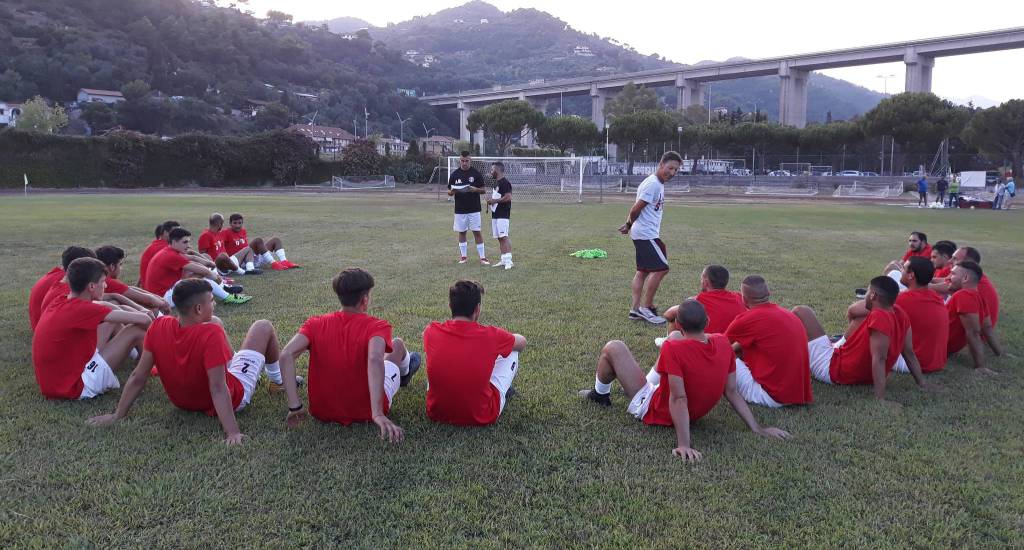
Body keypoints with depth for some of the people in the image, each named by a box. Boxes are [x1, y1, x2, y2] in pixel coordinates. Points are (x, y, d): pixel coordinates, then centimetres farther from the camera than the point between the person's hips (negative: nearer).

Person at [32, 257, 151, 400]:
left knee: (115, 320, 13)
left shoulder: (59, 303, 3)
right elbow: (143, 320, -20)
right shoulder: (82, 309, -21)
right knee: (135, 331, -7)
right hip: (75, 388, -9)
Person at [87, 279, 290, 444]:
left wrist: (117, 415, -5)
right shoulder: (211, 334, -35)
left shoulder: (159, 327, -20)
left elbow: (137, 378, -14)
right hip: (234, 397, -6)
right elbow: (218, 389, -38)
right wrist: (233, 433, -39)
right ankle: (277, 378, 33)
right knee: (264, 326, 6)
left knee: (216, 322, 18)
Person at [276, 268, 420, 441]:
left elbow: (286, 355, -23)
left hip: (321, 412, 3)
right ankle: (404, 373, 57)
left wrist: (294, 407, -20)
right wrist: (378, 414, -43)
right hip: (365, 413, -3)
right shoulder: (376, 326, -19)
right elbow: (375, 359, -38)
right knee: (397, 344, 21)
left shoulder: (315, 324, -10)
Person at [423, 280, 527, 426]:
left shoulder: (431, 332, -10)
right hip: (482, 417, -2)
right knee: (512, 352, 14)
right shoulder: (490, 336, -16)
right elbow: (522, 342, 8)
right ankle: (504, 389, 40)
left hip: (437, 413, 3)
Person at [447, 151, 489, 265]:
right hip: (460, 210, 2)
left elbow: (484, 190, 1)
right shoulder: (454, 174, 3)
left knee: (477, 232, -3)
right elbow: (449, 192, 7)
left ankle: (482, 258, 1)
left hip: (474, 209, -2)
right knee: (461, 232, 8)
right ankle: (463, 257, 19)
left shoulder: (476, 173, -2)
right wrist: (453, 191, -17)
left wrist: (475, 189, -20)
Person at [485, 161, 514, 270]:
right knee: (499, 238, 10)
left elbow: (508, 197, -22)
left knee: (504, 237, -13)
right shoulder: (496, 182, 19)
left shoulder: (505, 182, -13)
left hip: (503, 215, -10)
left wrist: (494, 201, -15)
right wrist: (491, 200, 10)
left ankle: (508, 260, -14)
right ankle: (503, 259, 15)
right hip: (495, 214, 10)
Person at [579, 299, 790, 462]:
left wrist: (684, 444, -38)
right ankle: (649, 382, 36)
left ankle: (600, 395, 29)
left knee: (613, 348, 1)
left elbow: (679, 399, -36)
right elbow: (732, 392, -11)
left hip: (652, 410, -6)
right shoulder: (723, 343, -15)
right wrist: (757, 428, -3)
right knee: (674, 337, 16)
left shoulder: (672, 348, -32)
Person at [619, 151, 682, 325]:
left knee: (643, 270, 10)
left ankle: (635, 309, 13)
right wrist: (629, 224, -1)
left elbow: (635, 209, 17)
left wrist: (629, 225, 12)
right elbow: (636, 209, -17)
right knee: (661, 268, -11)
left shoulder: (658, 184, 15)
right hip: (646, 234, -10)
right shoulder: (652, 184, -17)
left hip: (645, 235, 10)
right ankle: (646, 307, -4)